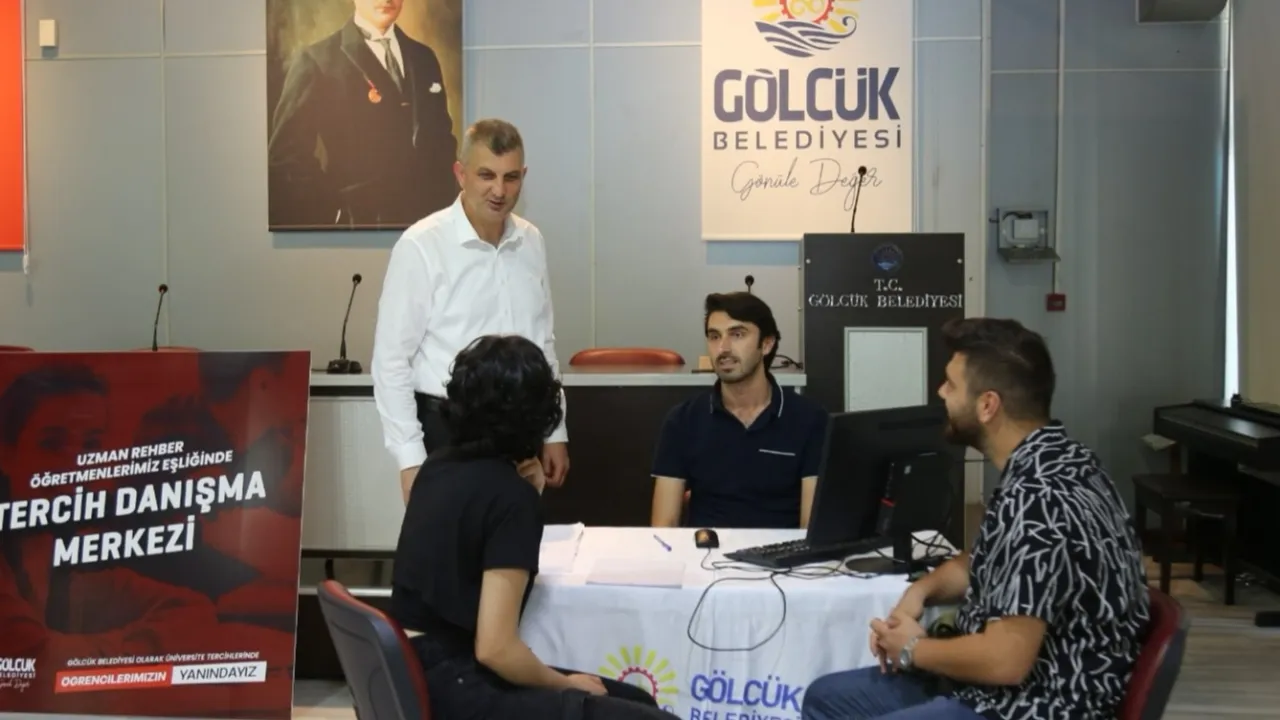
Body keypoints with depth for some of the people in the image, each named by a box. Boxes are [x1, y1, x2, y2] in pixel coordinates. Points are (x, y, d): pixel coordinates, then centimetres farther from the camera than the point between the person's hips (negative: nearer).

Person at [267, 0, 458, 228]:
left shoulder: (423, 57, 11)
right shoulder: (317, 61, -5)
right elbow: (286, 158, -6)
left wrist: (445, 206, 4)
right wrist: (336, 211, -12)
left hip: (429, 217, 4)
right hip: (359, 220, -4)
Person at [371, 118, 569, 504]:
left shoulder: (531, 242, 4)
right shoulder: (421, 246, -13)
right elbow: (391, 361, -11)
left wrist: (555, 432, 13)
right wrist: (411, 458, -13)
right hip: (449, 432, -5)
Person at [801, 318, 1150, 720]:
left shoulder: (1039, 501, -28)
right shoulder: (1042, 464, 4)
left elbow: (1004, 660, -29)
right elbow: (988, 565, 20)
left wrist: (912, 650, -11)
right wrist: (922, 590, 1)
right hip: (1001, 686, 10)